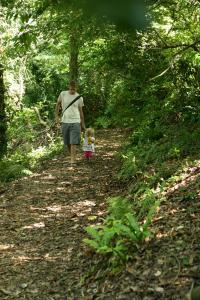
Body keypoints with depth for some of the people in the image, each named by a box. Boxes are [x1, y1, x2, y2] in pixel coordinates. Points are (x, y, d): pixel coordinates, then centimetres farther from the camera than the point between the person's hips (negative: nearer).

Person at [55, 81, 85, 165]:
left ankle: (73, 160, -11)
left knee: (74, 142, -10)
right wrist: (57, 116, 6)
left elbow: (81, 111, 8)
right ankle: (72, 157, 28)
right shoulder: (63, 94, 0)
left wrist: (83, 124, 11)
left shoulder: (79, 98, 1)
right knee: (67, 142, 10)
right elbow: (58, 104, 13)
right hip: (65, 122, 2)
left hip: (75, 122, -2)